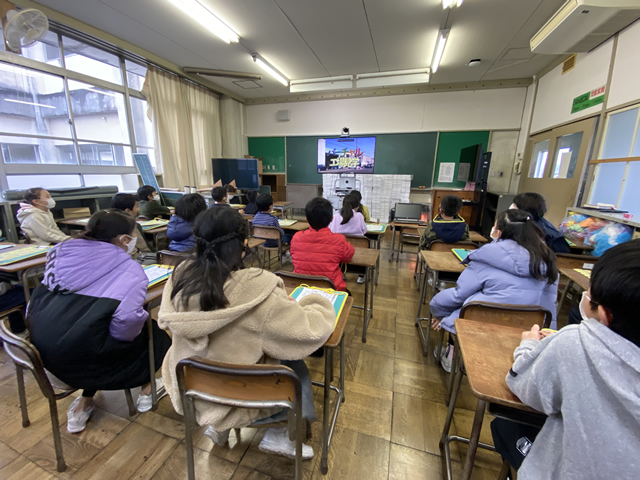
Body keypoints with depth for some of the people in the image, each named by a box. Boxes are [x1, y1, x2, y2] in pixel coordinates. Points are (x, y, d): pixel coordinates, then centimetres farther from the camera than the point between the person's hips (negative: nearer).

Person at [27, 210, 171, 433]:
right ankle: (147, 391, 35)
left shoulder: (62, 251, 4)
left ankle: (84, 404, 31)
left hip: (40, 345, 7)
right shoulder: (129, 269, -16)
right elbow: (128, 317, -29)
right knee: (152, 331, 16)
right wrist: (123, 336, -6)